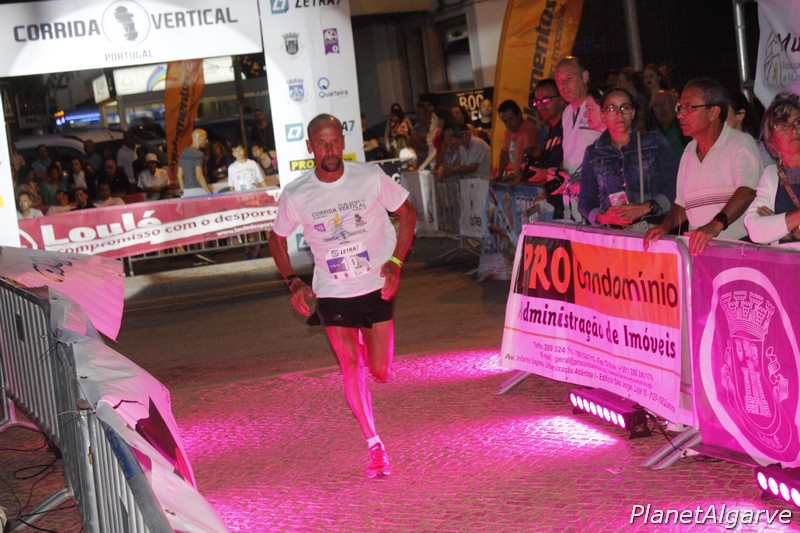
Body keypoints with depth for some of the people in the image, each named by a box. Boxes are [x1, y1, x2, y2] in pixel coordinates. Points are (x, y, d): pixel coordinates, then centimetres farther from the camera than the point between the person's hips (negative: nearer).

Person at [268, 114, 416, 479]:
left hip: (377, 287, 0)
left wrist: (395, 262, -9)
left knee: (380, 372, 2)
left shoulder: (371, 178, -11)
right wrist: (293, 283, -5)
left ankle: (364, 343, 39)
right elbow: (277, 238, 7)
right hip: (332, 294, 0)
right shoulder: (295, 195, -10)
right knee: (350, 365, -6)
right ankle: (374, 446, 8)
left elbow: (406, 213, 2)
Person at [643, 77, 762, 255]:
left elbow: (747, 192, -21)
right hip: (699, 248, 6)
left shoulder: (742, 144, -4)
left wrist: (716, 225, -35)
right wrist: (665, 226, 3)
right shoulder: (689, 151, 20)